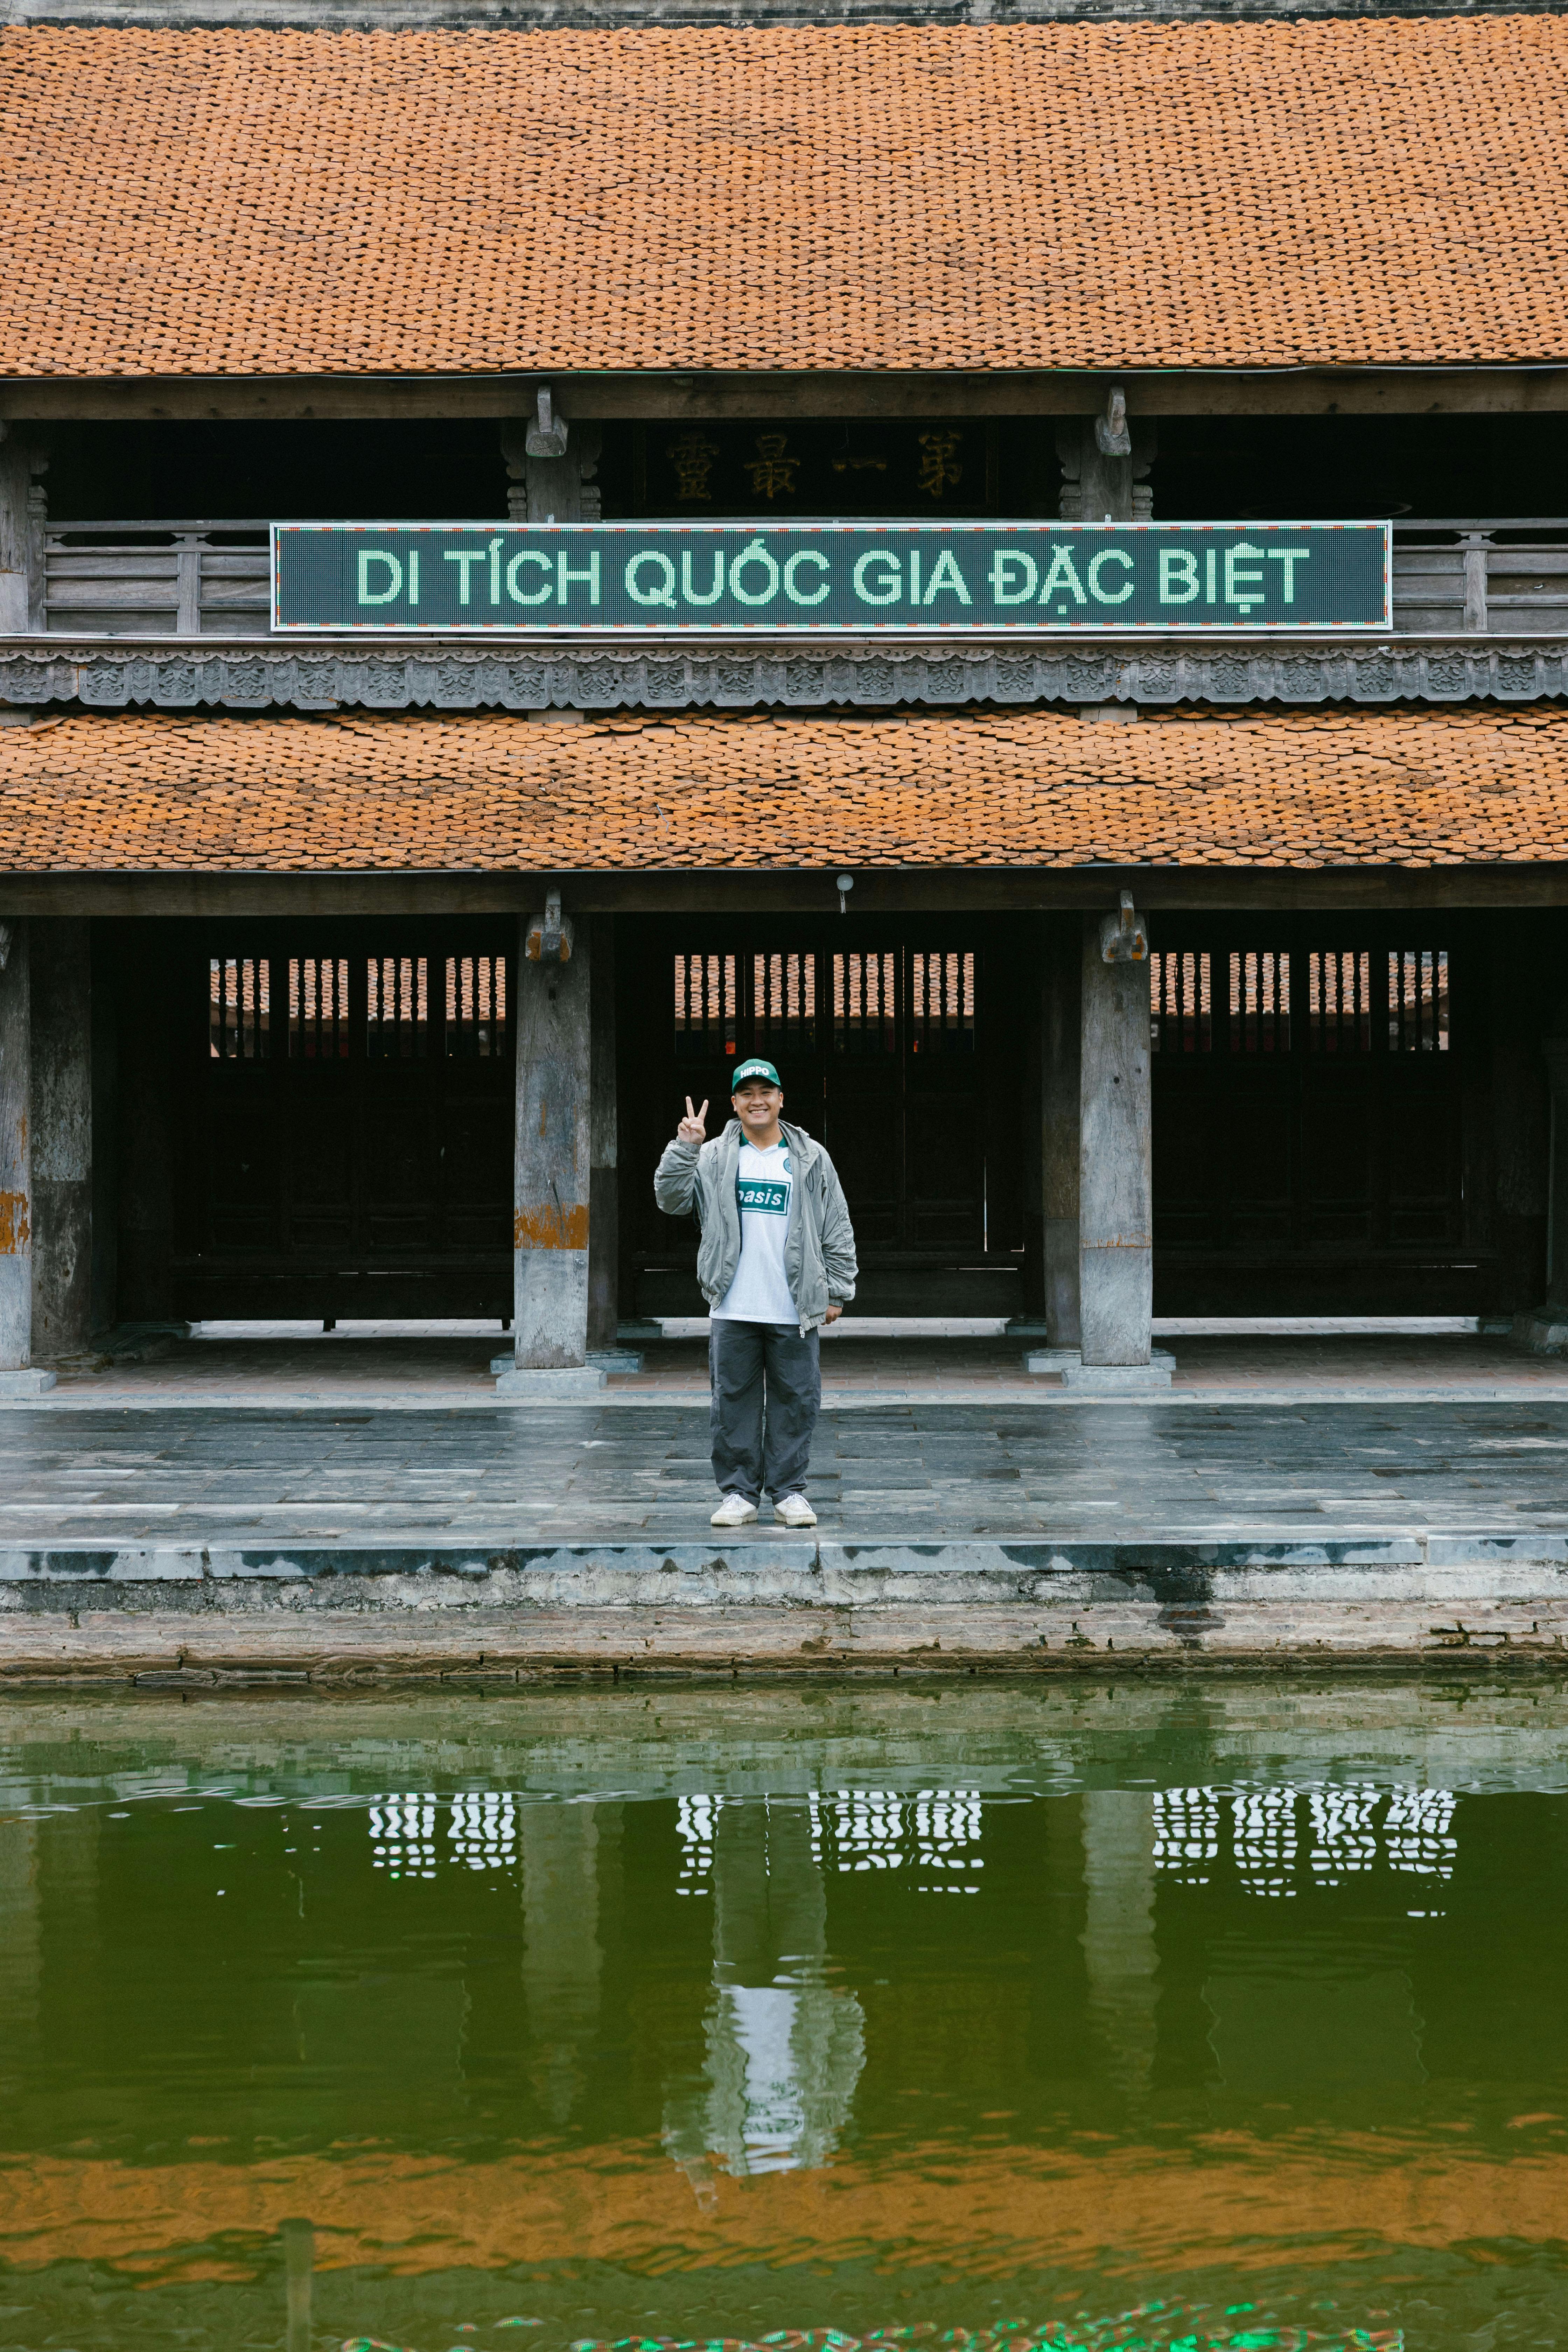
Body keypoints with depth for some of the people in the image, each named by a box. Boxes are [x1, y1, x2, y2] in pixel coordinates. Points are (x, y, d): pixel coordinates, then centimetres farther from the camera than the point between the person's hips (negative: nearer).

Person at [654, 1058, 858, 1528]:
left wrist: (837, 1291, 4)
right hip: (734, 1311, 0)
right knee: (734, 1401, 4)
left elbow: (838, 1230, 9)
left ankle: (789, 1491, 13)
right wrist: (684, 1149, -11)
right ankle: (737, 1492, 11)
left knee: (795, 1400, 4)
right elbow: (672, 1199, -1)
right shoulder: (714, 1158, 7)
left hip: (794, 1312, 0)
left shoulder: (811, 1159, 7)